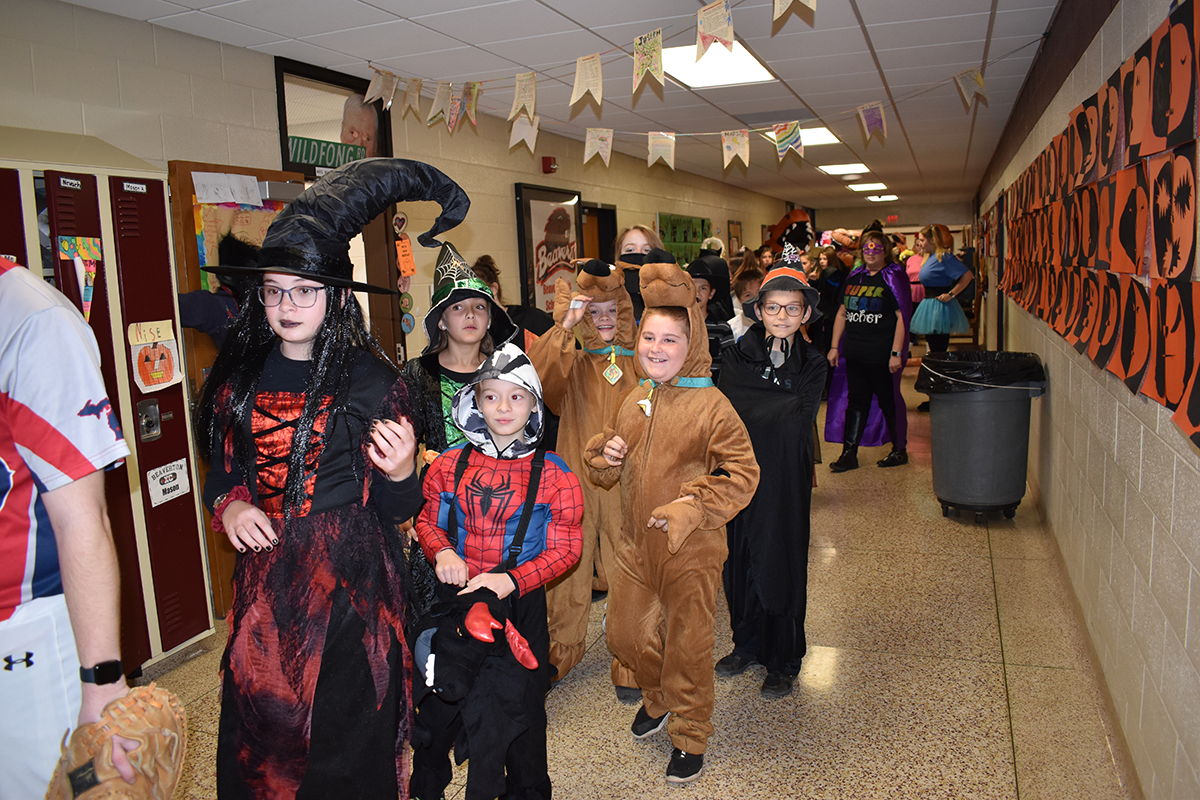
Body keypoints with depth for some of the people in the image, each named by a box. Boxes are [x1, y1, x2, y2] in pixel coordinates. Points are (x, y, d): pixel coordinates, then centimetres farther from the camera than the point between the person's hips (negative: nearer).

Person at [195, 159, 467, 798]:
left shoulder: (372, 380, -8)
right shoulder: (240, 373, 2)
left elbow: (394, 511, -5)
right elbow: (220, 469, 15)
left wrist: (400, 473, -26)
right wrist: (228, 504, -5)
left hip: (350, 580, -3)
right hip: (265, 575, 4)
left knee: (346, 729, 7)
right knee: (260, 731, 14)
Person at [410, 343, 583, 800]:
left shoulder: (553, 475, -6)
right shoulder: (451, 464, 1)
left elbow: (564, 549, -5)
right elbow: (428, 522, 10)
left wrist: (511, 581, -18)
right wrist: (442, 553, -12)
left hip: (519, 604, -2)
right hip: (454, 597, 2)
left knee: (516, 708, 11)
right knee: (438, 706, 15)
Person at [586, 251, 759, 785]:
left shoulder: (710, 405, -14)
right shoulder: (633, 400, 5)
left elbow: (741, 473, -15)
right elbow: (608, 471, 17)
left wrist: (693, 506, -24)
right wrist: (606, 455, -6)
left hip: (691, 550, -6)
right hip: (635, 543, 6)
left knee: (688, 645, 10)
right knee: (625, 635, 18)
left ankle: (690, 736, 32)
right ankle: (657, 698, 48)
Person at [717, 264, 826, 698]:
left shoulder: (813, 363, -2)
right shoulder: (737, 356, 0)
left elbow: (798, 420, -16)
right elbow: (729, 411, -13)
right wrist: (782, 404, -18)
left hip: (786, 481, -1)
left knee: (781, 565, 6)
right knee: (741, 562, 12)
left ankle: (783, 662, 24)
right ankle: (747, 644, 34)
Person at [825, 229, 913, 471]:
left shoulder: (894, 277, -5)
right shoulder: (854, 277, 12)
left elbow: (902, 316, -11)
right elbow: (842, 313, 16)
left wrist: (896, 353, -18)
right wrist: (835, 346, 11)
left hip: (882, 356, -5)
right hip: (854, 353, 5)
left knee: (889, 402, 6)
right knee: (856, 401, 8)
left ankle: (900, 450, 21)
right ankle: (849, 454, 12)